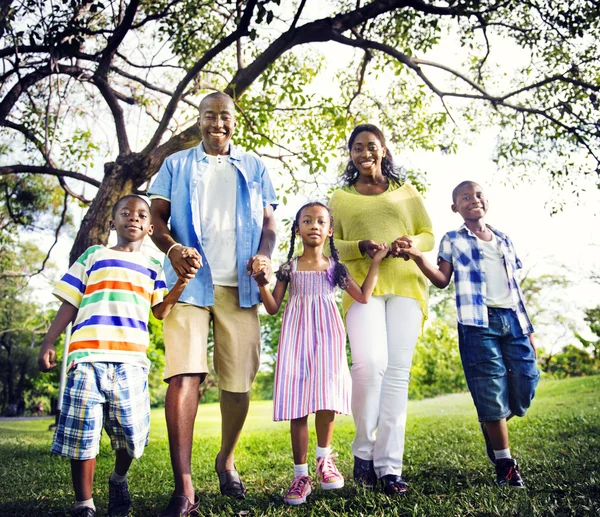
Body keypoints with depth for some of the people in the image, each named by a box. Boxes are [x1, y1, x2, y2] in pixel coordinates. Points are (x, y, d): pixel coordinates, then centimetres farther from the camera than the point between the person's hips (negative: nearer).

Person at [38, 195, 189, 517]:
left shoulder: (152, 267, 20)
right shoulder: (94, 256, 17)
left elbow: (161, 311, 8)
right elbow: (69, 304, 14)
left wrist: (181, 283, -6)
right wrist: (48, 343, 6)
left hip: (131, 360, 1)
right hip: (87, 356, -1)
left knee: (131, 431, -1)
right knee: (81, 432, -2)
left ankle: (119, 479, 30)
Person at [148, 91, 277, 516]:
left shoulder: (254, 169, 20)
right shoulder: (176, 165, 16)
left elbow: (268, 222, 13)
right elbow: (156, 216, 7)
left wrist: (263, 256, -8)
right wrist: (173, 248, -14)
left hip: (239, 286, 2)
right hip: (190, 282, -1)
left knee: (239, 381, 1)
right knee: (184, 374, -14)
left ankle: (227, 460, 27)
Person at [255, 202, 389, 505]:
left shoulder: (335, 267, 10)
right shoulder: (289, 267, 7)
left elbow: (363, 296, 8)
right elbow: (273, 307, 5)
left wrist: (375, 262, 8)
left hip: (327, 335, 1)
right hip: (297, 336, 0)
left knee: (326, 398, -11)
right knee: (297, 405, -3)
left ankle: (324, 458, 15)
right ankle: (300, 474, 7)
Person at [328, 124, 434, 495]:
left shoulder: (406, 192, 19)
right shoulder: (340, 198, 17)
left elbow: (429, 236, 16)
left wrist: (411, 243, -7)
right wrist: (359, 247, -11)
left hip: (405, 284, 2)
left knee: (398, 371, -5)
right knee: (369, 363, -21)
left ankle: (389, 465, 0)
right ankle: (364, 449, 1)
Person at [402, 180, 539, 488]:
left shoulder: (504, 240, 19)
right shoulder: (452, 241, 7)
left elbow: (516, 287, 19)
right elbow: (442, 280, -4)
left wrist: (528, 328, 15)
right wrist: (418, 257, -21)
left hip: (512, 319, 5)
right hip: (477, 323, -4)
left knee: (526, 383, 2)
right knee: (491, 389, -5)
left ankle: (492, 430, 31)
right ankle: (504, 463, 8)